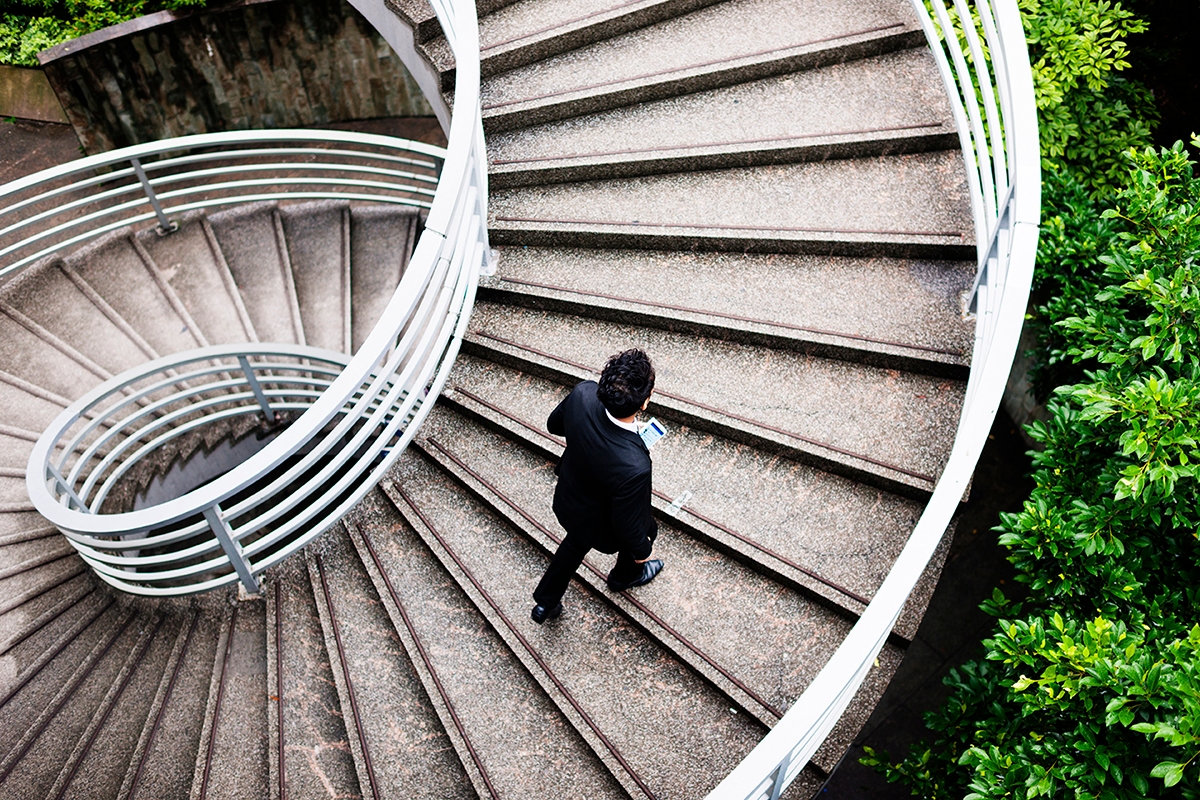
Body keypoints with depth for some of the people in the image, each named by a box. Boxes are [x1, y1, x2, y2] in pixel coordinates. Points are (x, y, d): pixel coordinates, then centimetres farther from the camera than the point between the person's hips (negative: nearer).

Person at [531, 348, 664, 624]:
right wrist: (642, 550, -7)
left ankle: (545, 602, 56)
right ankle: (625, 576, 63)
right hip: (601, 526, -4)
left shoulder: (583, 394, -33)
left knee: (576, 541, 37)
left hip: (568, 501, 4)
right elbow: (627, 526, -28)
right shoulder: (635, 467, -48)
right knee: (646, 531, 31)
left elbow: (554, 424, -8)